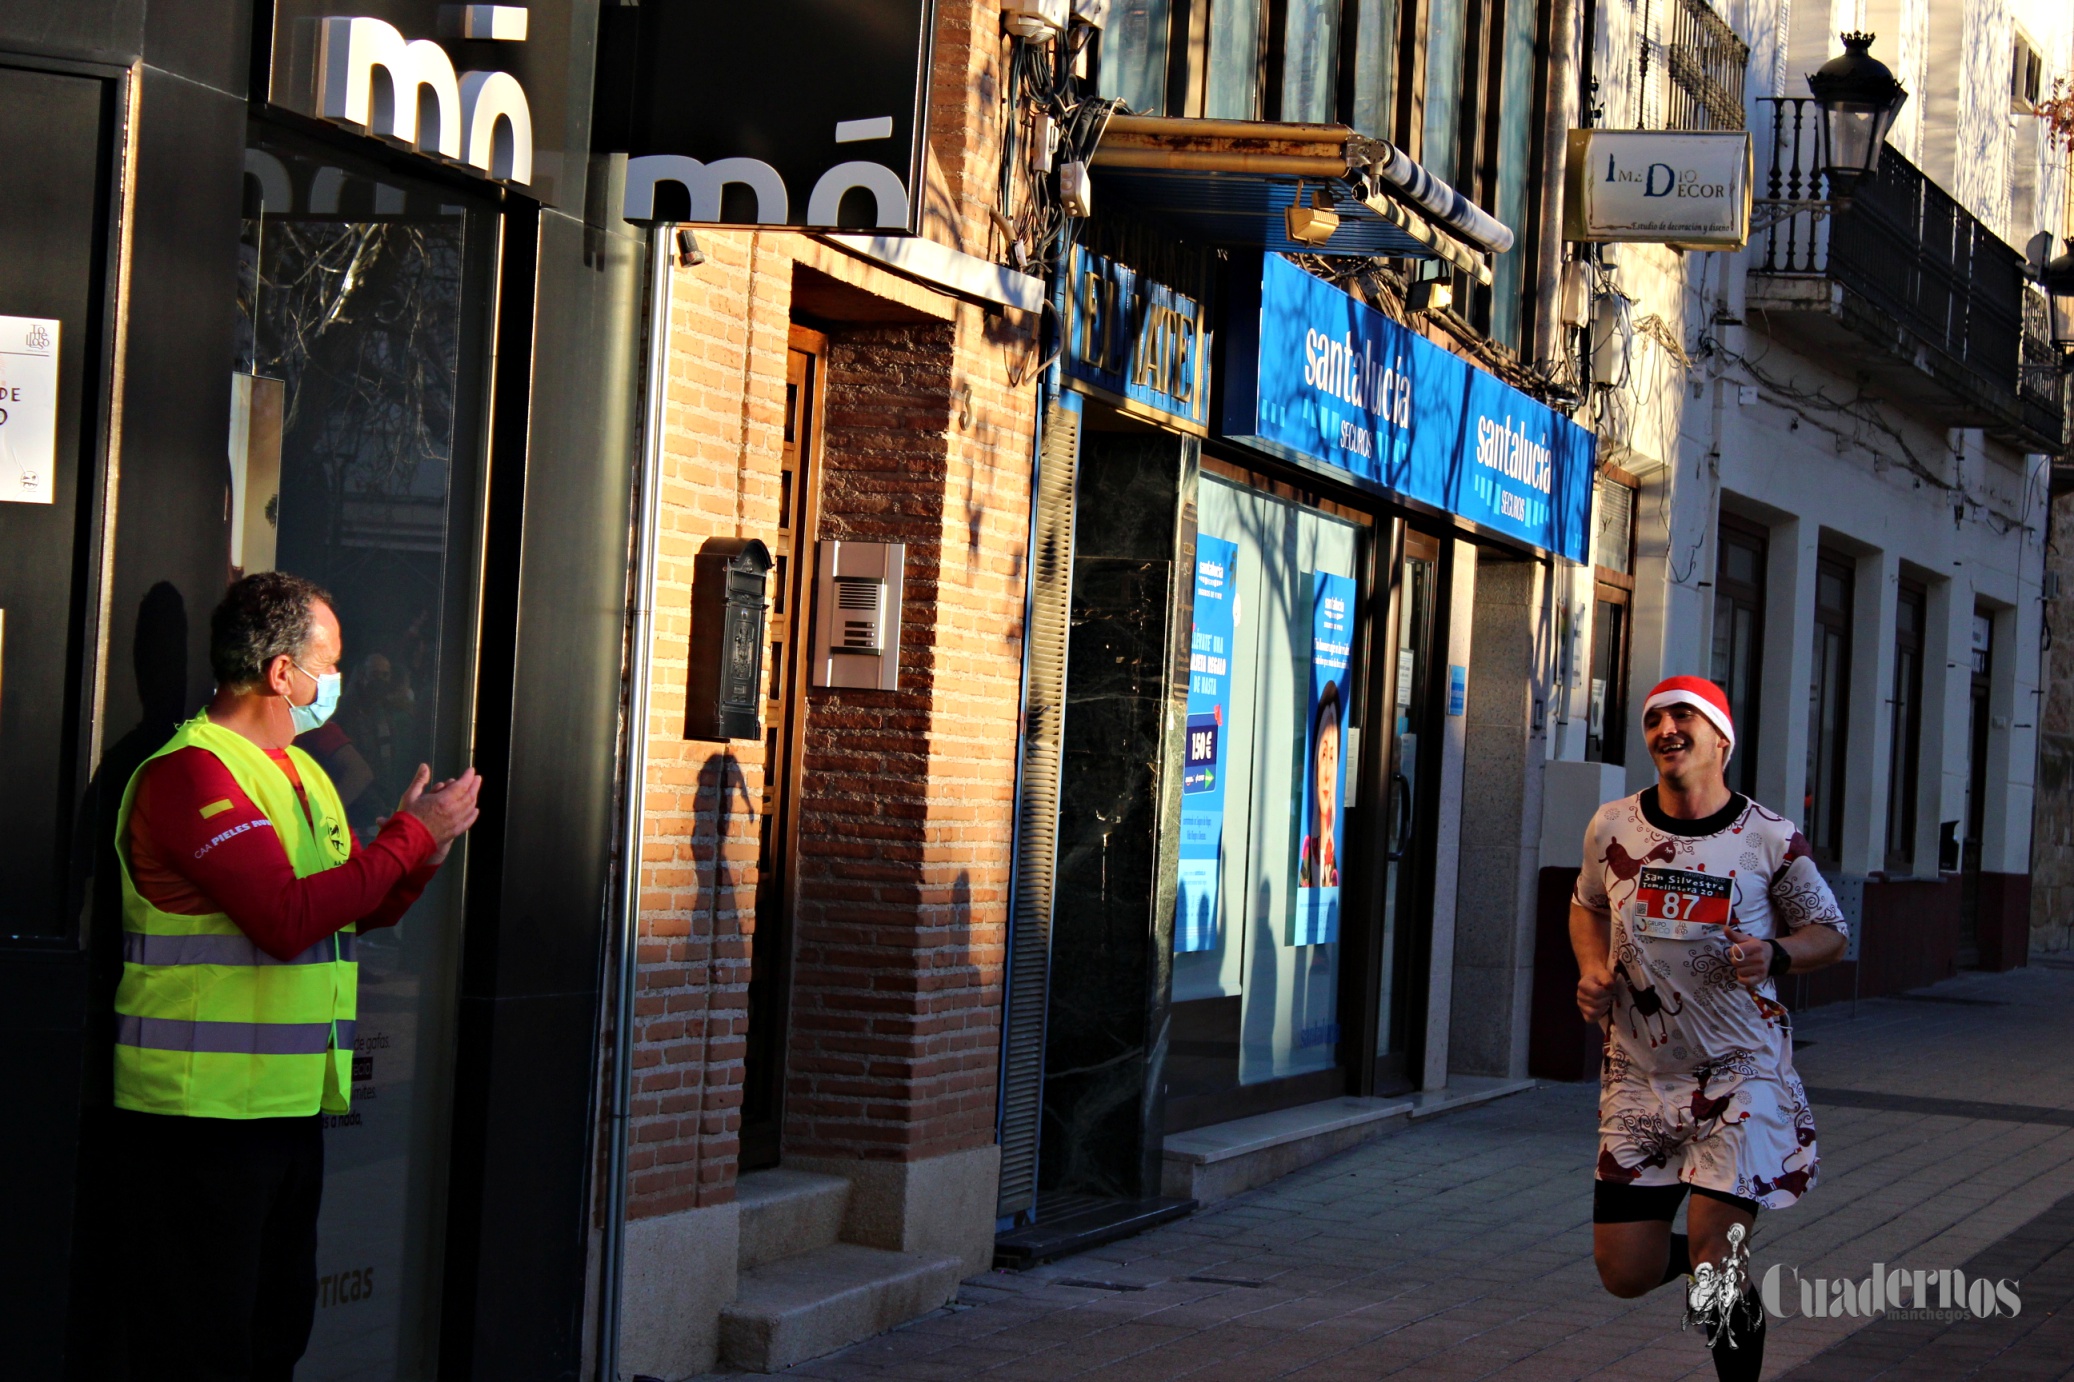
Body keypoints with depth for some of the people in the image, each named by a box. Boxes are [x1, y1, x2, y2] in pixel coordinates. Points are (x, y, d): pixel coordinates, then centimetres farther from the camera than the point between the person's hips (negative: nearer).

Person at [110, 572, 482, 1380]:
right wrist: (411, 838, -17)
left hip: (291, 1102, 10)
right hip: (201, 1110, -10)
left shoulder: (299, 772, 17)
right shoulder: (191, 772, -16)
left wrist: (422, 847, 1)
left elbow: (361, 911, 21)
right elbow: (288, 918, -25)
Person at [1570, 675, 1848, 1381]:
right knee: (1625, 1274, 3)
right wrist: (1592, 968, 0)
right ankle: (1715, 1252, 37)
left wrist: (1774, 954, -17)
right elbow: (1587, 905, 21)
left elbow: (1829, 931, 4)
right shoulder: (1612, 827, 1)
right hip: (1639, 1076, 3)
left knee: (1715, 1270, -12)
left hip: (1740, 1072, -3)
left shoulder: (1770, 840, -7)